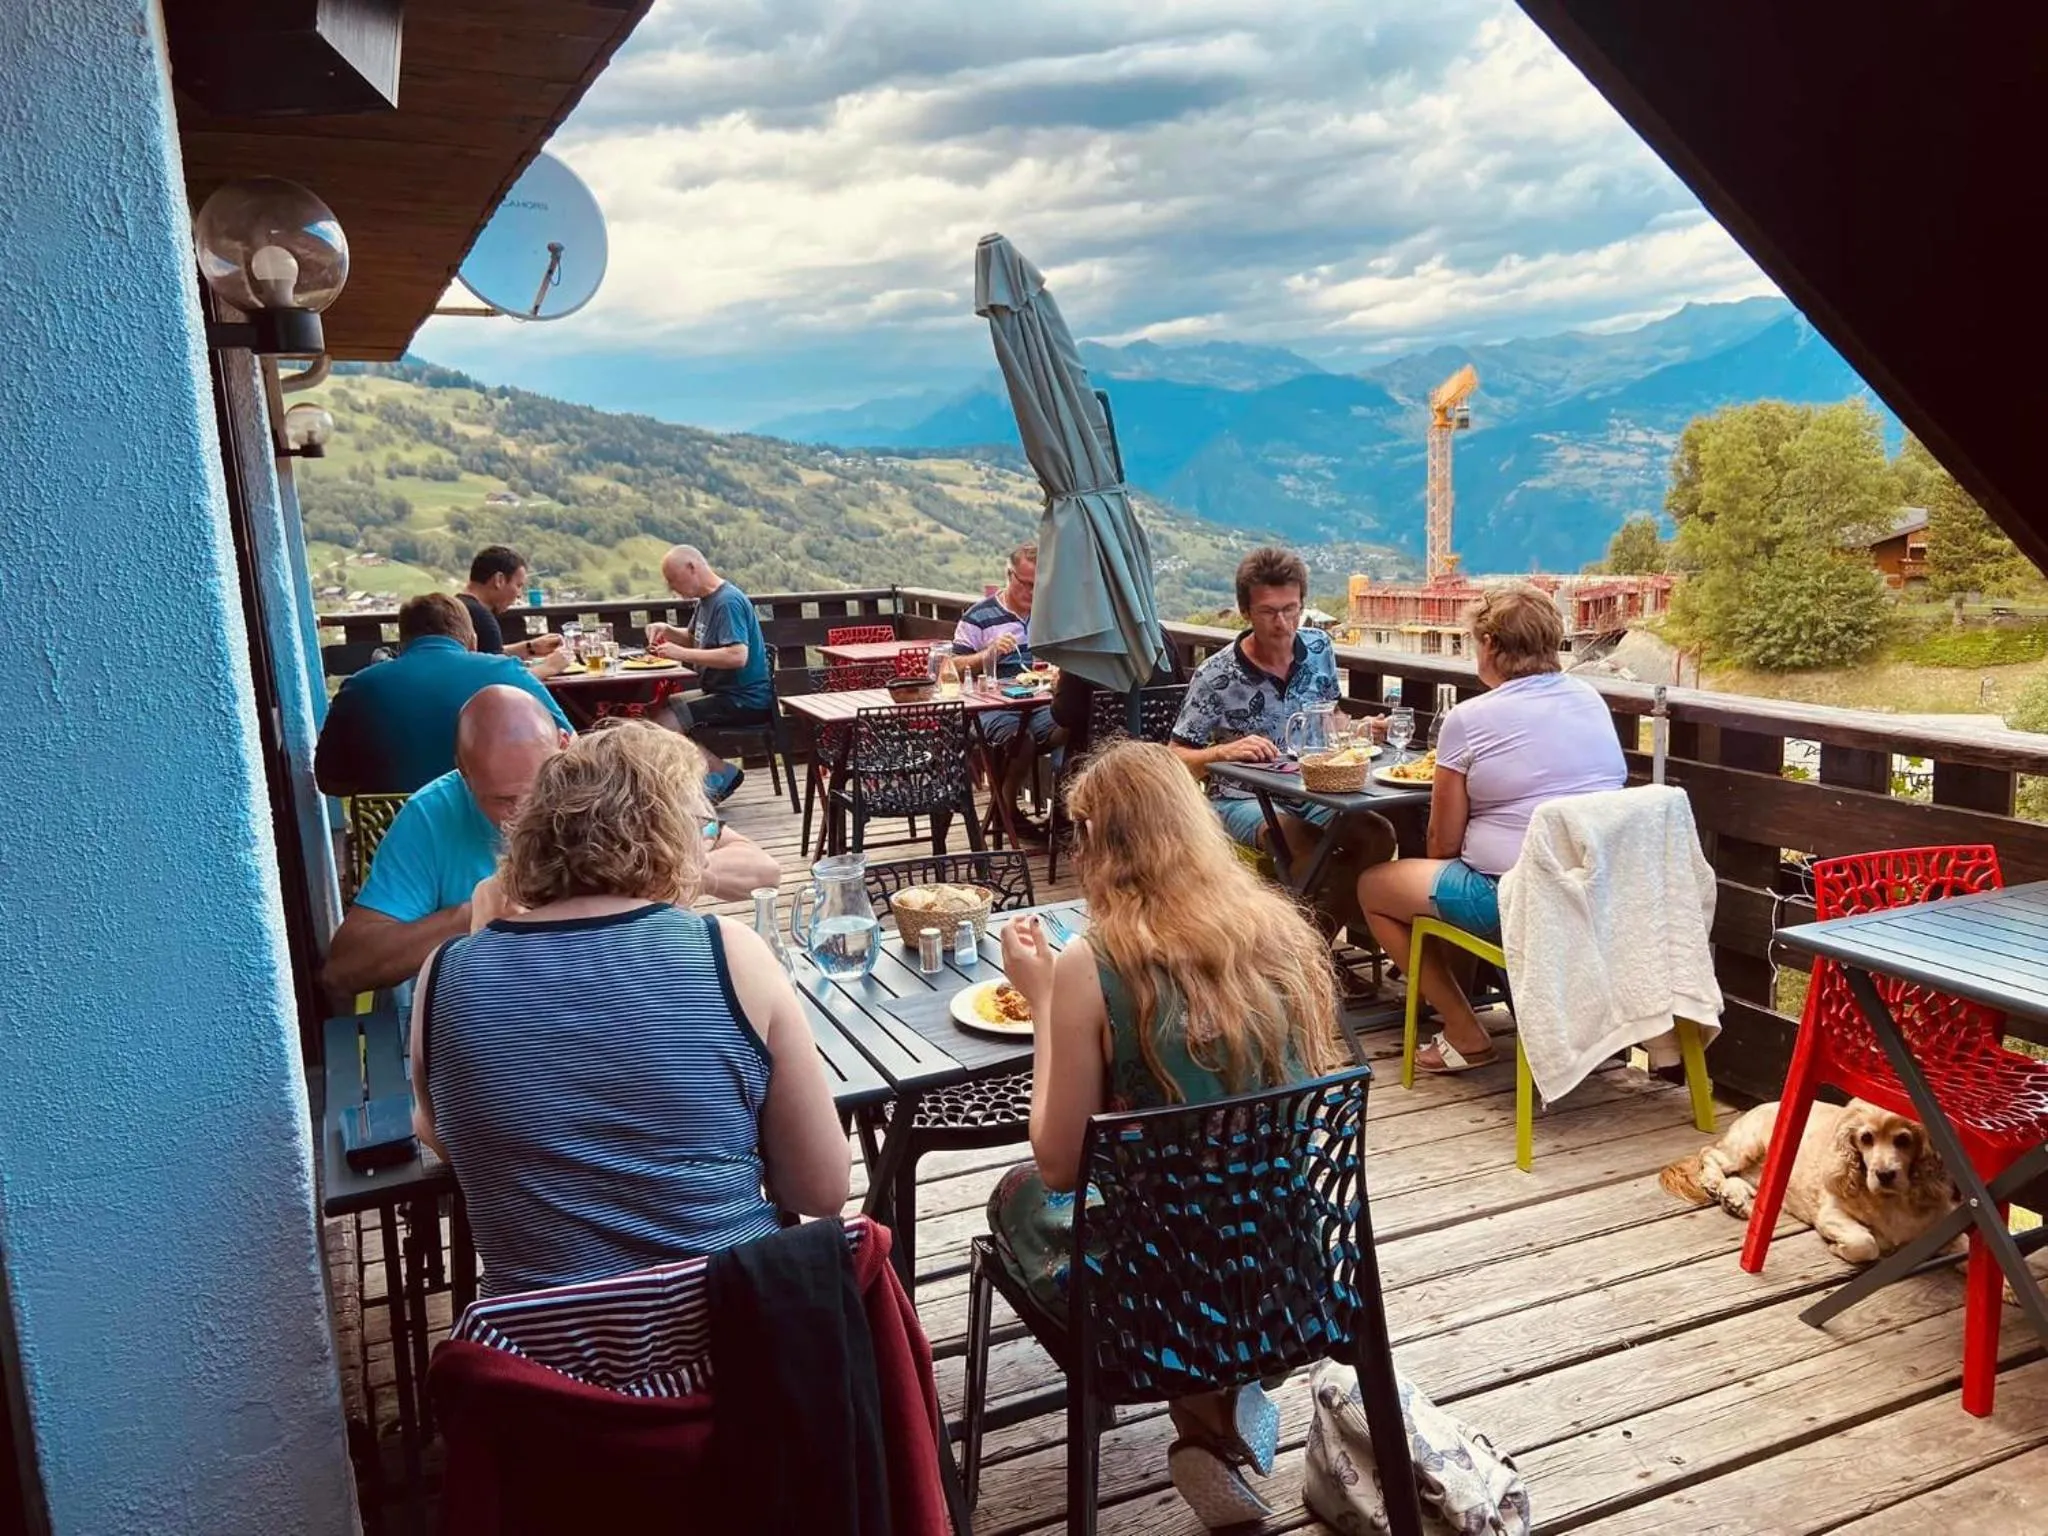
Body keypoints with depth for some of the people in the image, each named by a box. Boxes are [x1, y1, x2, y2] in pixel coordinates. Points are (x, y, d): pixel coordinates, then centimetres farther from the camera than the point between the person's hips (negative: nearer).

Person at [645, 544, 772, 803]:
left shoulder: (728, 602, -18)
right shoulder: (707, 599, 13)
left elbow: (737, 656, -30)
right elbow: (695, 639, 30)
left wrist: (681, 653, -26)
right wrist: (668, 631, 9)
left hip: (744, 699, -11)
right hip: (721, 692, 11)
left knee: (662, 723, -20)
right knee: (655, 711, 11)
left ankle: (723, 773, -5)